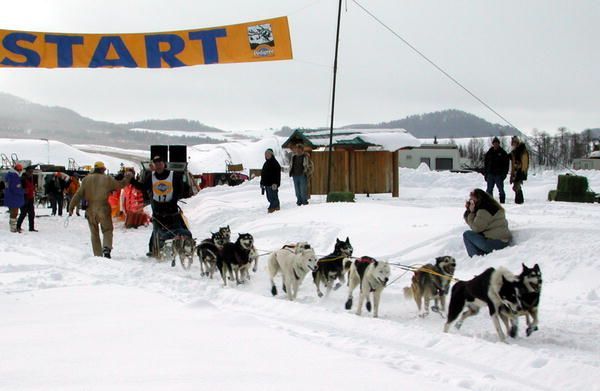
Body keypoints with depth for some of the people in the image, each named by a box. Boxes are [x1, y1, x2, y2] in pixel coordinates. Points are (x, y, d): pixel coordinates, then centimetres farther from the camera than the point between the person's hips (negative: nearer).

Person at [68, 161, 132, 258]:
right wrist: (127, 178, 31)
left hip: (90, 210, 2)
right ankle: (107, 247, -14)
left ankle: (98, 255, 12)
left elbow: (78, 194, 2)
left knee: (94, 233, 13)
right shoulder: (108, 179, 0)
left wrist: (71, 207, 6)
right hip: (103, 209, -2)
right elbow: (120, 184, 12)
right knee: (107, 230, 11)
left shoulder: (86, 179, 4)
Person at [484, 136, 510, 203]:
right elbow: (486, 164, 14)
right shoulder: (489, 153, 11)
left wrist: (504, 174, -9)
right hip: (490, 174, 3)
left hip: (499, 175, -3)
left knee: (501, 190, 2)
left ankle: (502, 201, 8)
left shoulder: (503, 153, 2)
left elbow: (506, 164, 0)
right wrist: (485, 173, 6)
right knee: (489, 190, 3)